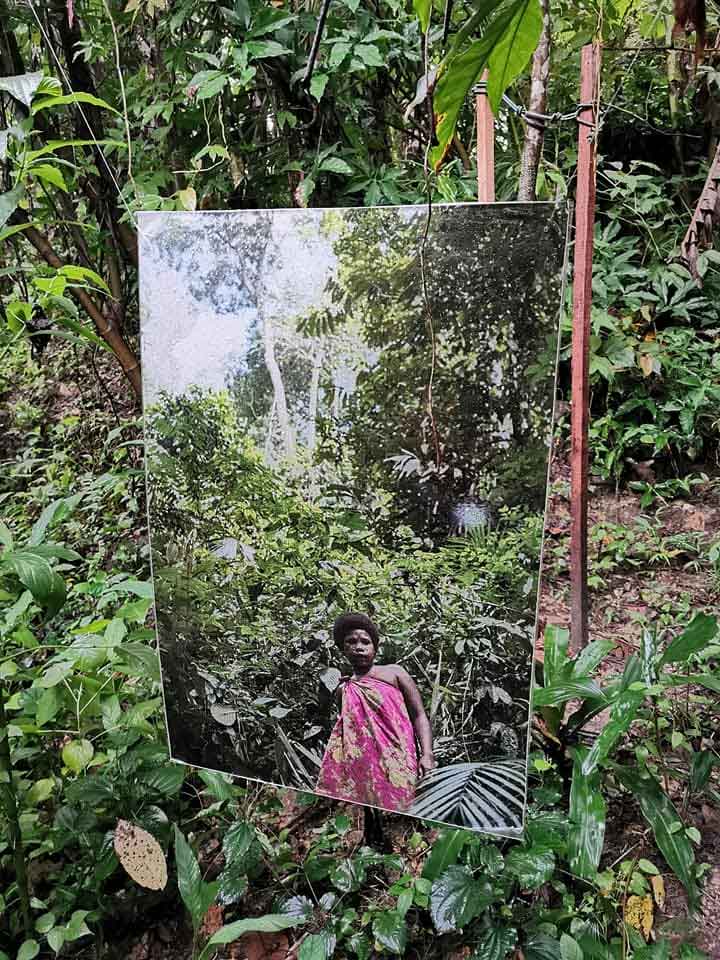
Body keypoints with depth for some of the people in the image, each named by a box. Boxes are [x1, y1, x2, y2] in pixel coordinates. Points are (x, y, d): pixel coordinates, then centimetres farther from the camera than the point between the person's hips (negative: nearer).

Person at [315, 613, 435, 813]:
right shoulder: (344, 690, 18)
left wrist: (427, 754, -9)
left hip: (396, 763, -3)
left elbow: (419, 715, 3)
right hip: (359, 768, 3)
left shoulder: (393, 672, 9)